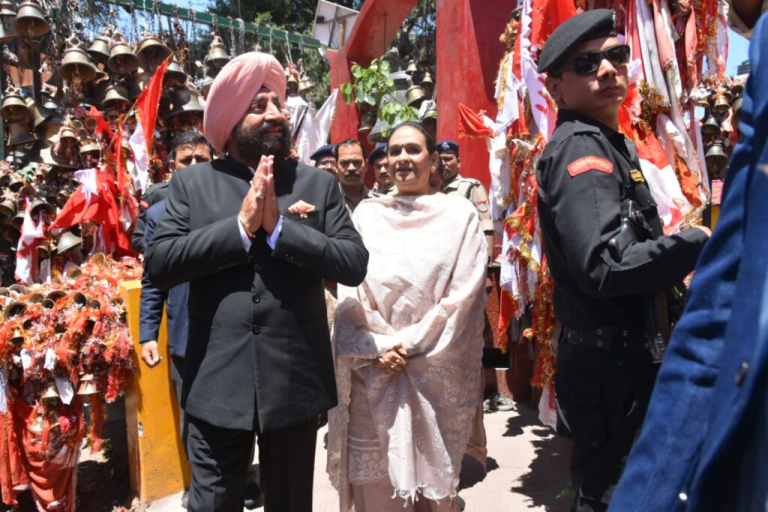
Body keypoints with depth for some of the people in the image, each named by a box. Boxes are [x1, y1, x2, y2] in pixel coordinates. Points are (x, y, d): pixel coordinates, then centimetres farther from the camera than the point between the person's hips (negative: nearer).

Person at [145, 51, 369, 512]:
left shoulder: (318, 183, 3)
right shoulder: (193, 183, 4)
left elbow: (355, 264, -6)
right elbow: (158, 265, -7)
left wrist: (280, 227, -15)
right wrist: (240, 226, -15)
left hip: (295, 380, 1)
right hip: (217, 382, 0)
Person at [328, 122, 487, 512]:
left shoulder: (460, 214, 3)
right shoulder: (366, 214, 8)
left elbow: (463, 295, -4)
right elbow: (349, 293, 3)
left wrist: (409, 345, -8)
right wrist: (377, 348, -9)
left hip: (435, 371, -1)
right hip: (372, 372, 2)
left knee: (431, 475, 9)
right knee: (373, 477, 6)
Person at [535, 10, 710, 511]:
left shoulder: (610, 142, 15)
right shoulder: (579, 146, -17)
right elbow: (604, 264, -29)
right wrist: (698, 243, -18)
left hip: (627, 357, 10)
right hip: (613, 364, -10)